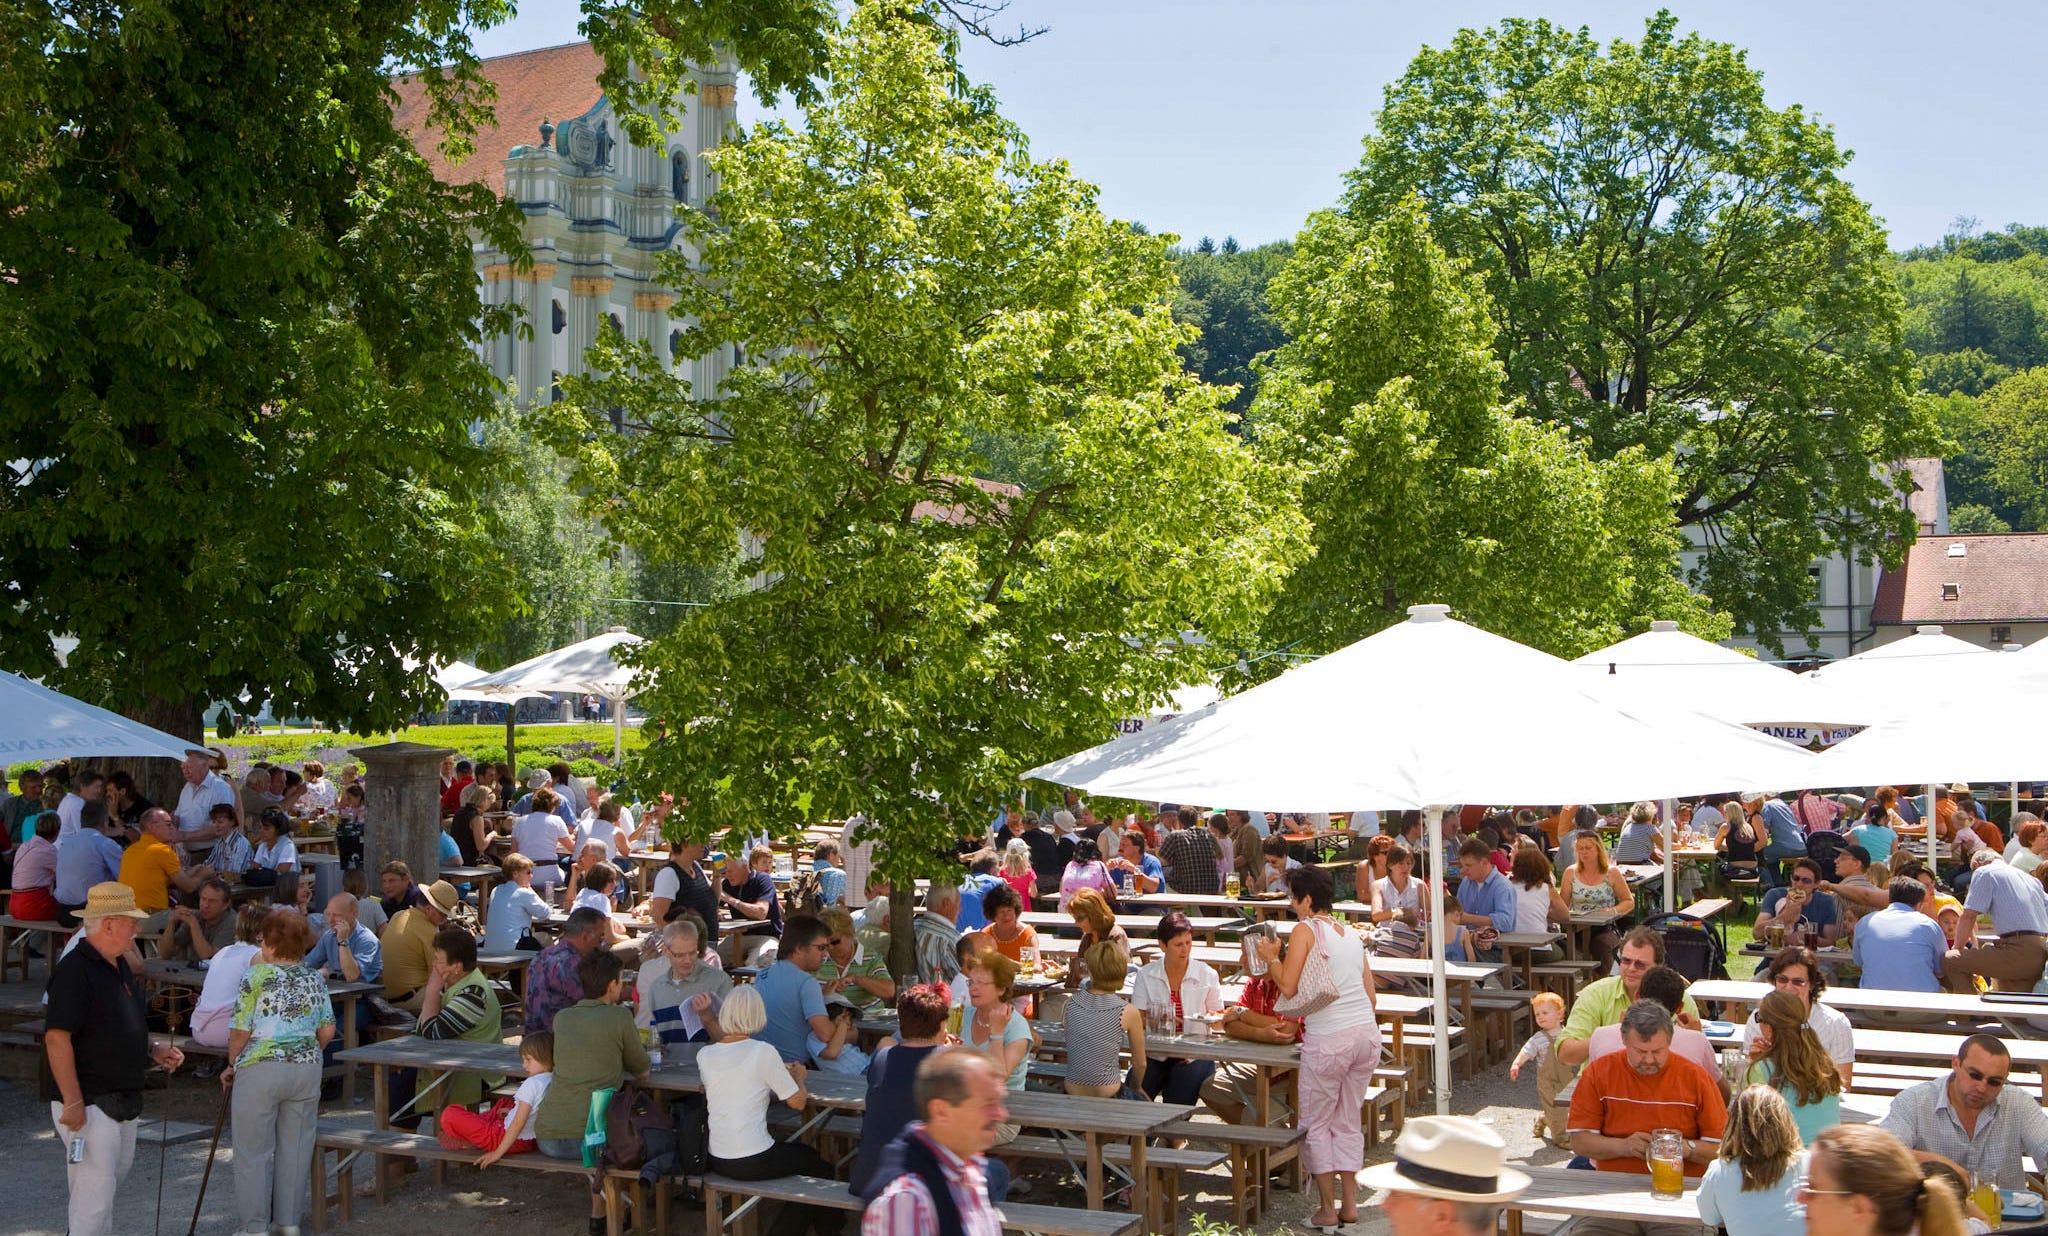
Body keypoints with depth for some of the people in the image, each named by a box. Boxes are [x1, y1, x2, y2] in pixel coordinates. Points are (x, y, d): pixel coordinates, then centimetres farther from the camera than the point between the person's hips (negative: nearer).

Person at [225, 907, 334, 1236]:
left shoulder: (256, 976, -8)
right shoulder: (315, 980, 7)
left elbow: (240, 1031, -8)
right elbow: (327, 1030, 8)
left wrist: (232, 1065, 7)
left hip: (260, 1069, -4)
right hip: (306, 1069, 5)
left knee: (254, 1152, 6)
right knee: (295, 1148, 12)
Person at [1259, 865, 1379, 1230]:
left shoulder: (1305, 930, -5)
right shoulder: (1352, 934, 15)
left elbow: (1288, 987, -10)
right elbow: (1370, 992, 16)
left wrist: (1271, 957, 6)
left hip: (1328, 1039, -6)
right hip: (1367, 1033, 7)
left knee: (1317, 1124, 8)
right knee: (1348, 1121, 17)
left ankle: (1327, 1208, 10)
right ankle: (1350, 1203, 18)